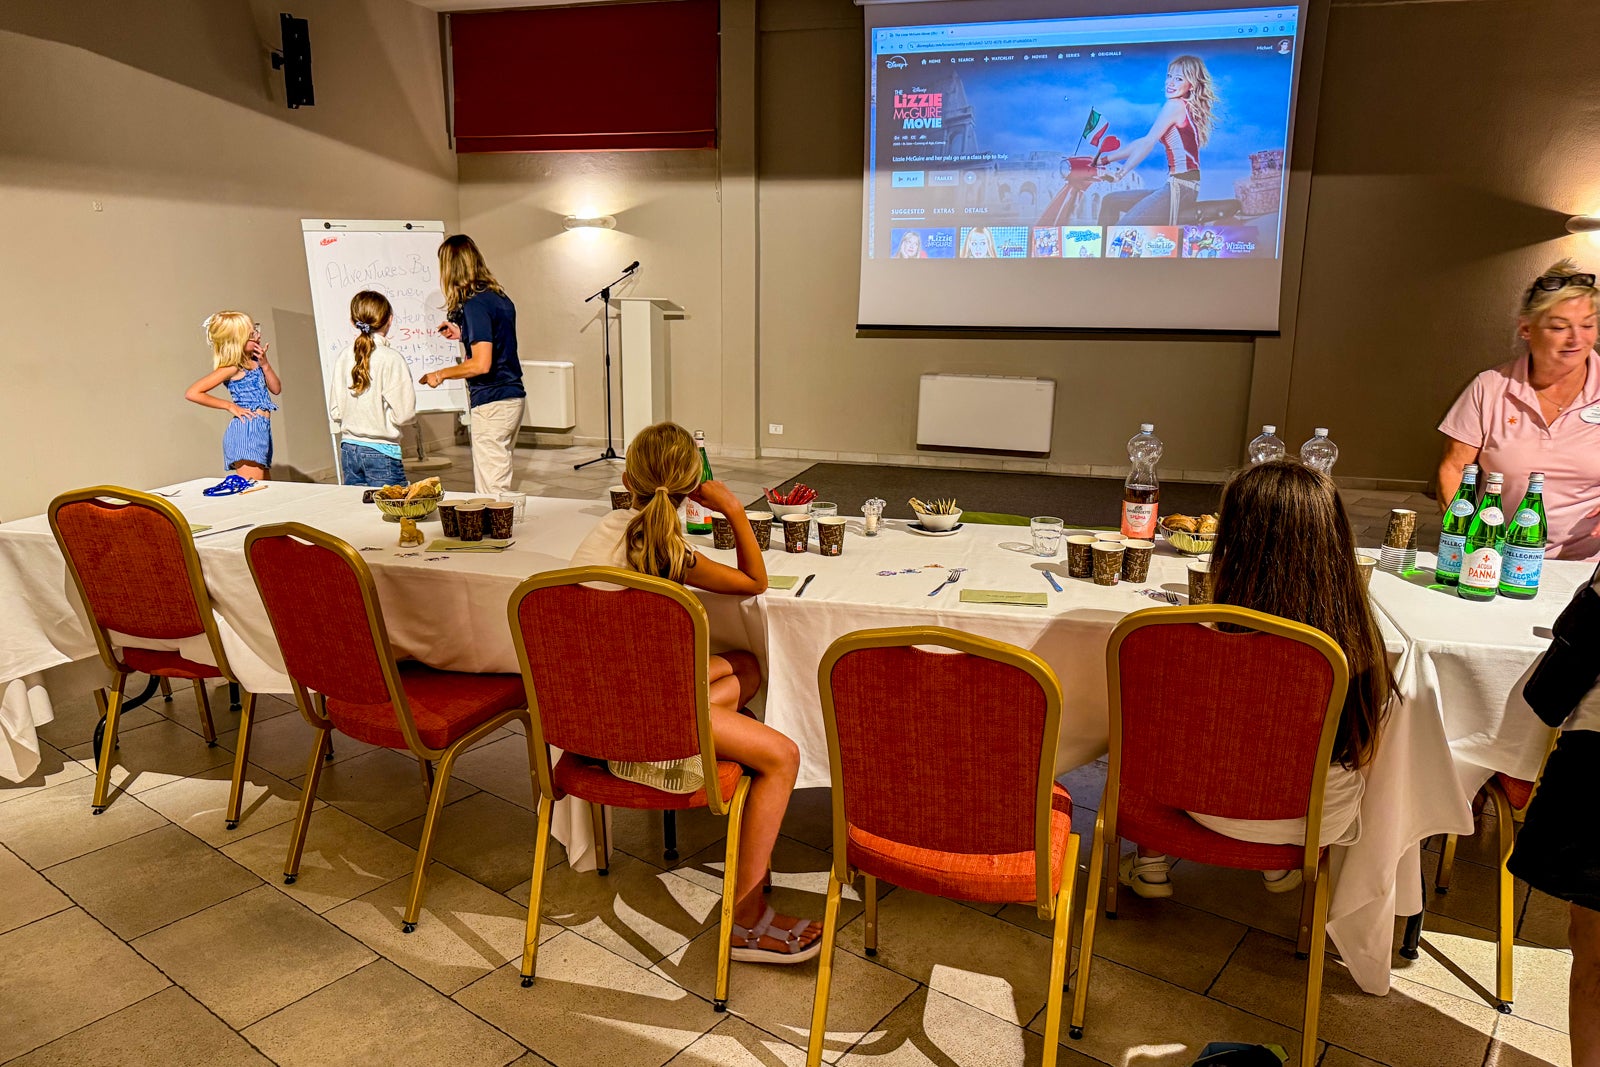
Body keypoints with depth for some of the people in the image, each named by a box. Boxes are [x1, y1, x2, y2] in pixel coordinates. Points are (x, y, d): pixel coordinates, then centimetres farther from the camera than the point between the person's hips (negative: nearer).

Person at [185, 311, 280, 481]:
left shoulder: (254, 360, 12)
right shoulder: (232, 368, -9)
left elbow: (276, 389, 13)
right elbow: (192, 393, -13)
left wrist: (264, 364, 1)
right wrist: (229, 406, -9)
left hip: (261, 429, 8)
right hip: (246, 429, -8)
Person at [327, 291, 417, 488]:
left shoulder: (344, 356, 3)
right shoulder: (391, 359, -13)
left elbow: (335, 411, 7)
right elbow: (404, 414, -14)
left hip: (348, 450, 6)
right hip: (381, 452, -6)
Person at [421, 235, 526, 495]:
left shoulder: (475, 304, -15)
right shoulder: (501, 299, 10)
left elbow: (481, 364, -22)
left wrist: (441, 374, -9)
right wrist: (464, 335, 23)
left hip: (492, 403, -9)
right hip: (513, 398, 9)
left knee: (492, 489, -3)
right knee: (498, 482, 16)